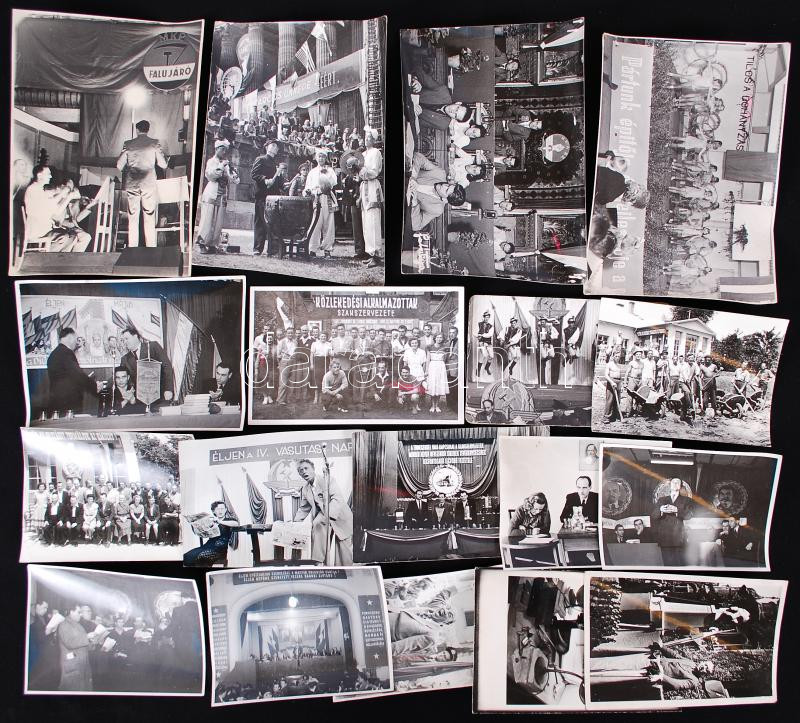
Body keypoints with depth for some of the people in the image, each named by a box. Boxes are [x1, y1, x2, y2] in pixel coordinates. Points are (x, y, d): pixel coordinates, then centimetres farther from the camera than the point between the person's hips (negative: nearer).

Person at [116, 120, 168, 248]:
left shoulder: (128, 144, 2)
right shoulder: (154, 144, -1)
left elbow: (119, 166, 4)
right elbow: (163, 164, -2)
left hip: (132, 184, 1)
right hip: (149, 184, -1)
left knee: (133, 219, 6)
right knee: (150, 219, 4)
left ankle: (132, 248, 7)